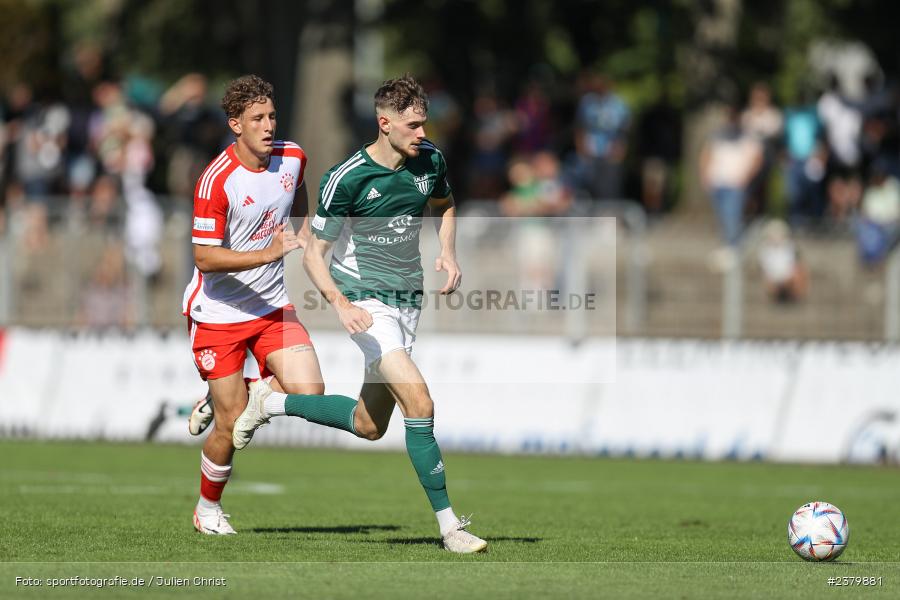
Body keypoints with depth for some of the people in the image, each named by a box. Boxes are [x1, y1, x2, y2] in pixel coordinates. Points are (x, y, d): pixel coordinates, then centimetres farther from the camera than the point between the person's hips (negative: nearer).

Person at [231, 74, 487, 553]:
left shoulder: (430, 161, -1)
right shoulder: (346, 178, -18)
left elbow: (444, 207, 21)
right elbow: (314, 253, -12)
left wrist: (448, 253, 1)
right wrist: (341, 305, -27)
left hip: (408, 298, 7)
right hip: (365, 299, -7)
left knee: (368, 427, 12)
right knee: (419, 403, -22)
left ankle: (270, 402, 33)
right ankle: (449, 525, -16)